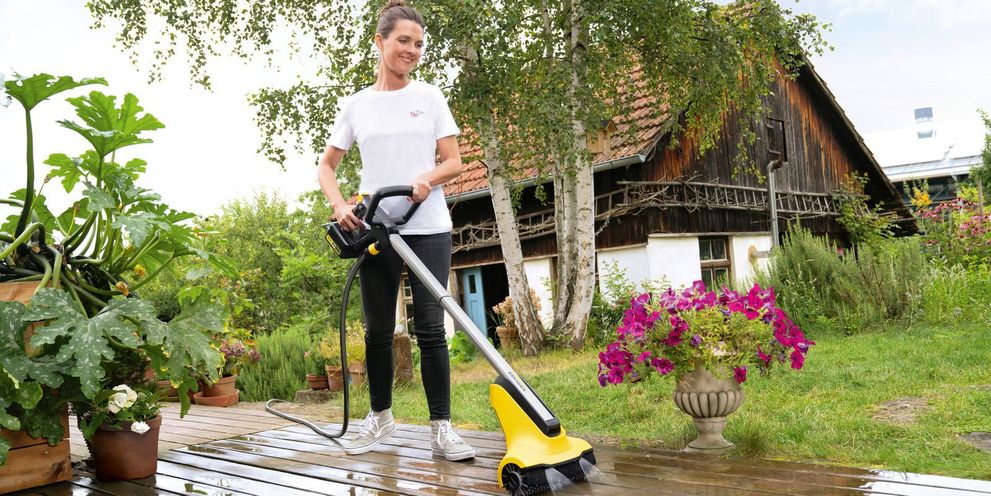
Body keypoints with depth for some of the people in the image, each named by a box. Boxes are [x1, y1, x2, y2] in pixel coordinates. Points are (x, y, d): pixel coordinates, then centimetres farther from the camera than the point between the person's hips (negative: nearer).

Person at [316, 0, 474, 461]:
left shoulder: (429, 96, 7)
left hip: (428, 229, -1)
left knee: (430, 327, -5)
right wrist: (340, 205, -6)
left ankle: (441, 427, 0)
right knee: (378, 329, 7)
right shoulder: (356, 105, 9)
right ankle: (380, 415, 25)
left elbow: (454, 161, 3)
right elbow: (326, 167, 13)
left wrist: (428, 179, -18)